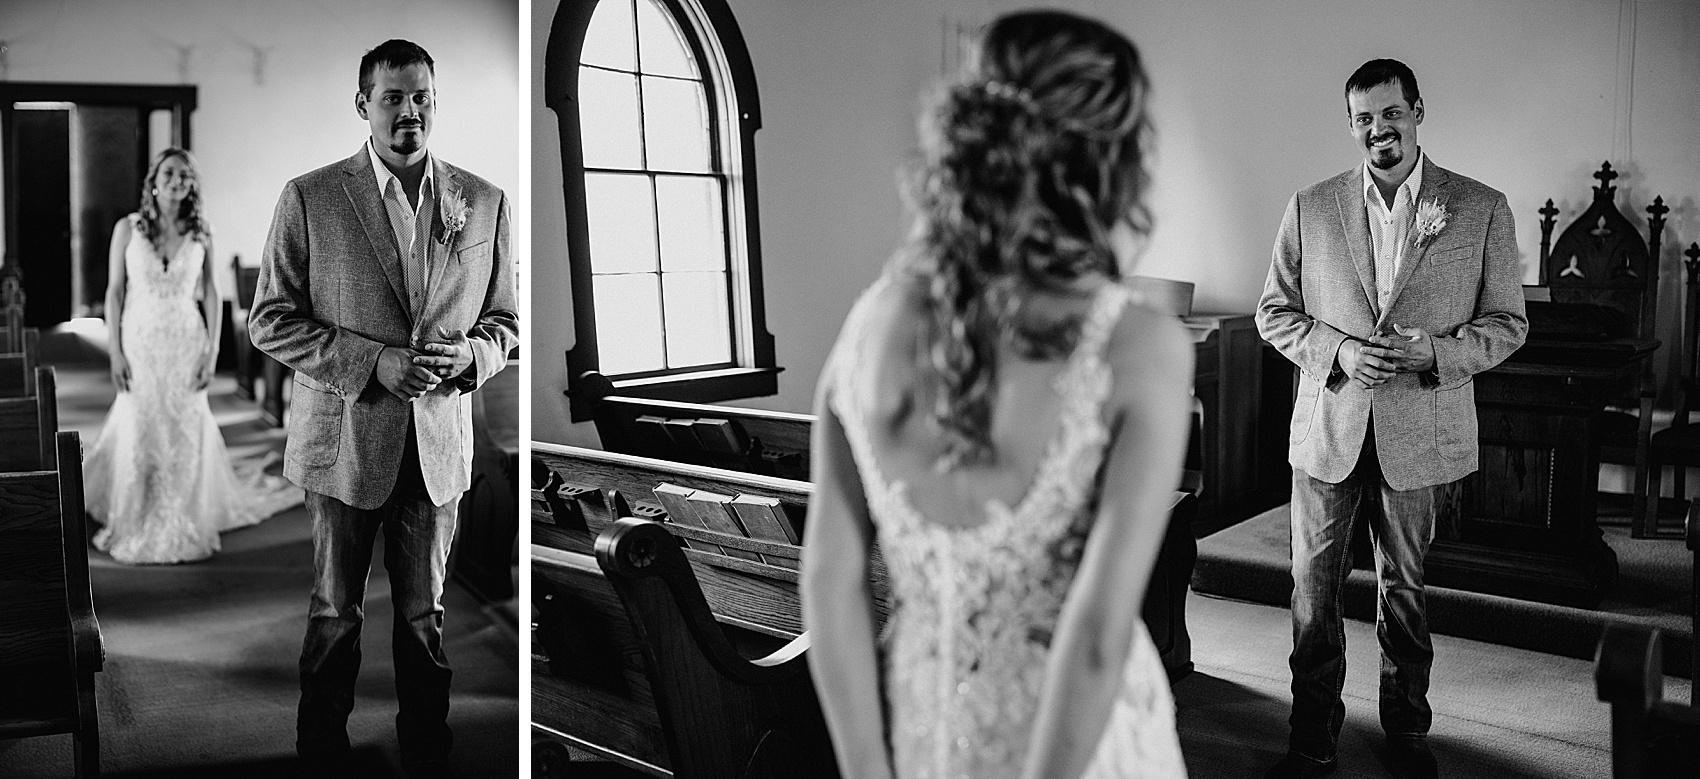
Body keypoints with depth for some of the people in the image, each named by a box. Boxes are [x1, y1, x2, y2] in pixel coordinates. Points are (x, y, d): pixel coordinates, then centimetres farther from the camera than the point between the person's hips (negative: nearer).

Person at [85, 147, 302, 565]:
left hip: (187, 344, 1)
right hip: (140, 343, 0)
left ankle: (182, 529, 16)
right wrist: (115, 352, -4)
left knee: (186, 436, 2)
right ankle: (134, 530, 18)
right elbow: (114, 290, 0)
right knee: (138, 435, 3)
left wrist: (212, 350, -3)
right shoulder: (128, 228, -1)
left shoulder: (201, 233, 1)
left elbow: (209, 292, 4)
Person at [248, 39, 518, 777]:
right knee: (334, 612, 13)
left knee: (424, 613, 14)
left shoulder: (484, 202, 2)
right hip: (343, 439, -1)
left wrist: (468, 354, -13)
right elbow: (271, 319, -4)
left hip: (439, 442, 2)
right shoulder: (309, 199, -4)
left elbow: (505, 320, 9)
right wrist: (371, 363, -16)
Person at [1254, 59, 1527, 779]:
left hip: (1421, 433, 0)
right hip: (1327, 428, 1)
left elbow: (1508, 321, 4)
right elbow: (1273, 311, 6)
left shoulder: (1481, 209, 1)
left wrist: (1435, 350, -15)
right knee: (1312, 591, 5)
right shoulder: (1309, 208, 4)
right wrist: (1337, 350, -12)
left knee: (1405, 590, 14)